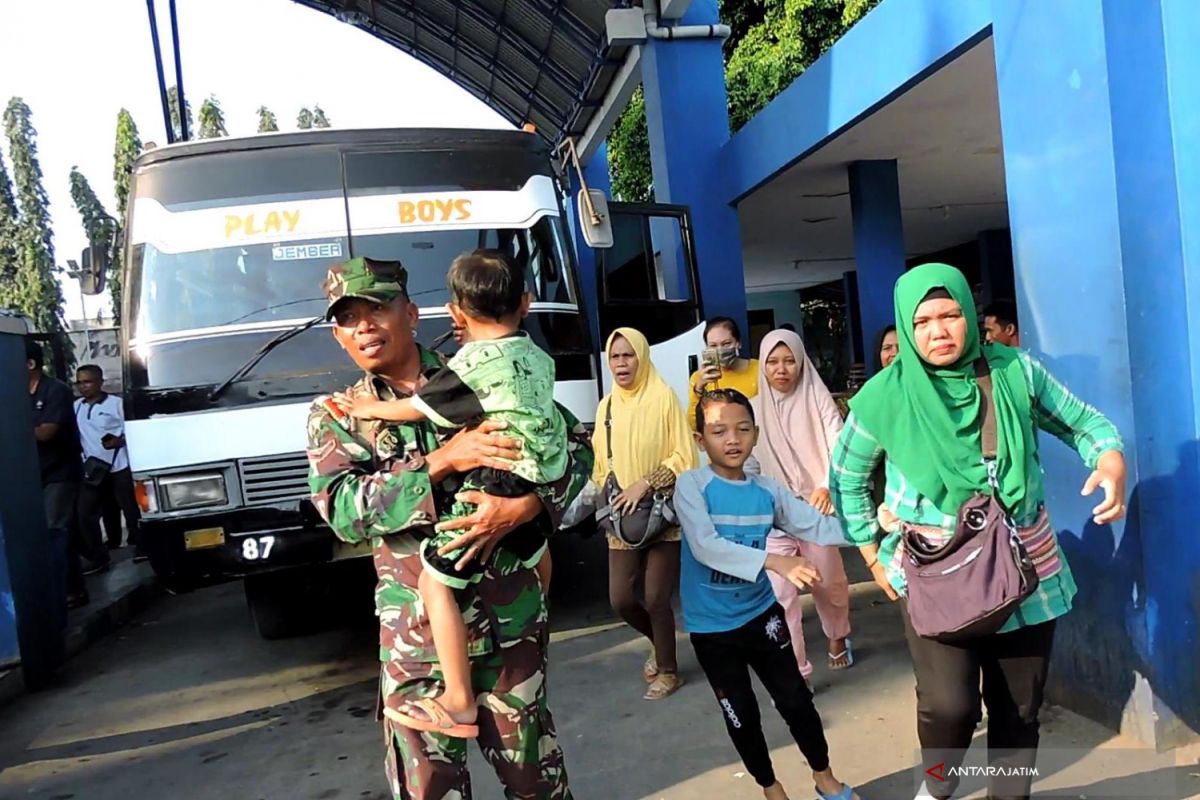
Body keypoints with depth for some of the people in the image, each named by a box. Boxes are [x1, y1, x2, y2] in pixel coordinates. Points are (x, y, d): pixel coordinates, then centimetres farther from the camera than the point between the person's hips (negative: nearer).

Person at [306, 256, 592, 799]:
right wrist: (443, 460, -23)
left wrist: (521, 508, -19)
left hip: (512, 616, 0)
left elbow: (576, 446, -1)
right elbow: (342, 511, -13)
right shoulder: (335, 416, 4)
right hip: (417, 633, 0)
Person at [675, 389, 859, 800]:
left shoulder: (768, 490, -4)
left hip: (761, 614, 3)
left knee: (797, 701, 15)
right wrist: (776, 561, -39)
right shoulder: (691, 485, -17)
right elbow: (705, 547, -30)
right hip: (711, 627, -3)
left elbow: (818, 527, -3)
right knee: (742, 716, 15)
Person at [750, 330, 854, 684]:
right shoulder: (754, 408, 3)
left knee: (829, 584, 17)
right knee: (781, 594, -4)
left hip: (816, 507, -1)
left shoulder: (817, 398, -3)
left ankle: (837, 638, 47)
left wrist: (827, 486, -28)